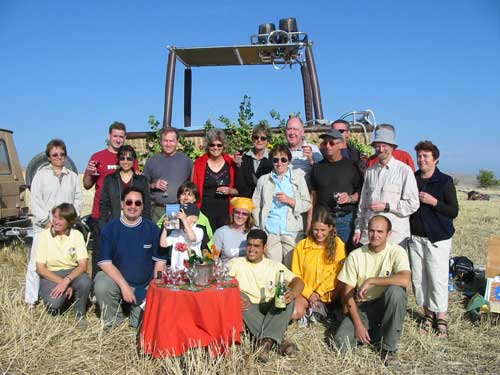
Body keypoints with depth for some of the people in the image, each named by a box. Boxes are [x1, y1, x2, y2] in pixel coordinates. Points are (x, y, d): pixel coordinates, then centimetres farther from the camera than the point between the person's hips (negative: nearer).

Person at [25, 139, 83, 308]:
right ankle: (30, 301, 4)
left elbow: (78, 200, 9)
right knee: (36, 262, -3)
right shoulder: (41, 175, 6)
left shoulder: (73, 176, 13)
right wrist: (48, 222, -9)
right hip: (43, 227, -2)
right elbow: (35, 202, -2)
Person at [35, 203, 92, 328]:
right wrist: (61, 282, -19)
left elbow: (83, 265, -10)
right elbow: (40, 268, -8)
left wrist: (66, 281, -28)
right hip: (50, 275, 0)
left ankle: (80, 314, -4)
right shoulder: (44, 235, -7)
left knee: (85, 282, -33)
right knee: (54, 303, -29)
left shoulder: (77, 235, -5)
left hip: (72, 272, 1)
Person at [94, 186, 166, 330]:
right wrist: (124, 285, -19)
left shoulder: (152, 228, -3)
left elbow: (160, 261, 0)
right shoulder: (110, 228, -5)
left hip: (145, 288, 0)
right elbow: (105, 262, -9)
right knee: (101, 285, -30)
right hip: (117, 279, 0)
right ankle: (113, 320, -1)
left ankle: (134, 308, 21)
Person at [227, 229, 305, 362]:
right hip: (247, 311, -1)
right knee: (239, 295, -30)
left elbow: (298, 281, -4)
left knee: (288, 294, -22)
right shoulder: (236, 263, 5)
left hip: (270, 310, 1)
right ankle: (278, 340, -35)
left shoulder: (274, 265, 9)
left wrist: (292, 293, -28)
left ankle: (266, 340, -37)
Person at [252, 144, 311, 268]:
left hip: (292, 231, 0)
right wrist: (259, 227, 2)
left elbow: (307, 204, 5)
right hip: (270, 231, 1)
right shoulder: (263, 180, 11)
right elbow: (256, 206, 11)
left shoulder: (298, 177, 9)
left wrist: (290, 200, -10)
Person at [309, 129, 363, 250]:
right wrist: (309, 222, 7)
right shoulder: (317, 167, 12)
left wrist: (350, 198, -16)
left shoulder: (351, 166, 3)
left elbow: (361, 192, 4)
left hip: (346, 219, -2)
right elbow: (313, 195, 12)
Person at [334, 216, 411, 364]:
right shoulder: (355, 256, -6)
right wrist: (358, 324, -13)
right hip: (362, 307, 1)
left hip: (387, 306, -1)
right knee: (341, 342, -21)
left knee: (395, 290, -34)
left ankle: (389, 347, -13)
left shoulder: (396, 252, -10)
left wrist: (370, 281, -27)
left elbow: (405, 280, -31)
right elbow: (347, 294, -5)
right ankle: (376, 331, 11)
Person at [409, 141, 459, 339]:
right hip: (415, 237, 4)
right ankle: (427, 313, 21)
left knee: (437, 278, -5)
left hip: (438, 238, -4)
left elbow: (454, 211, -6)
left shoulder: (445, 181, -3)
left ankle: (441, 318, 10)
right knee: (418, 278, 6)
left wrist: (433, 201, -15)